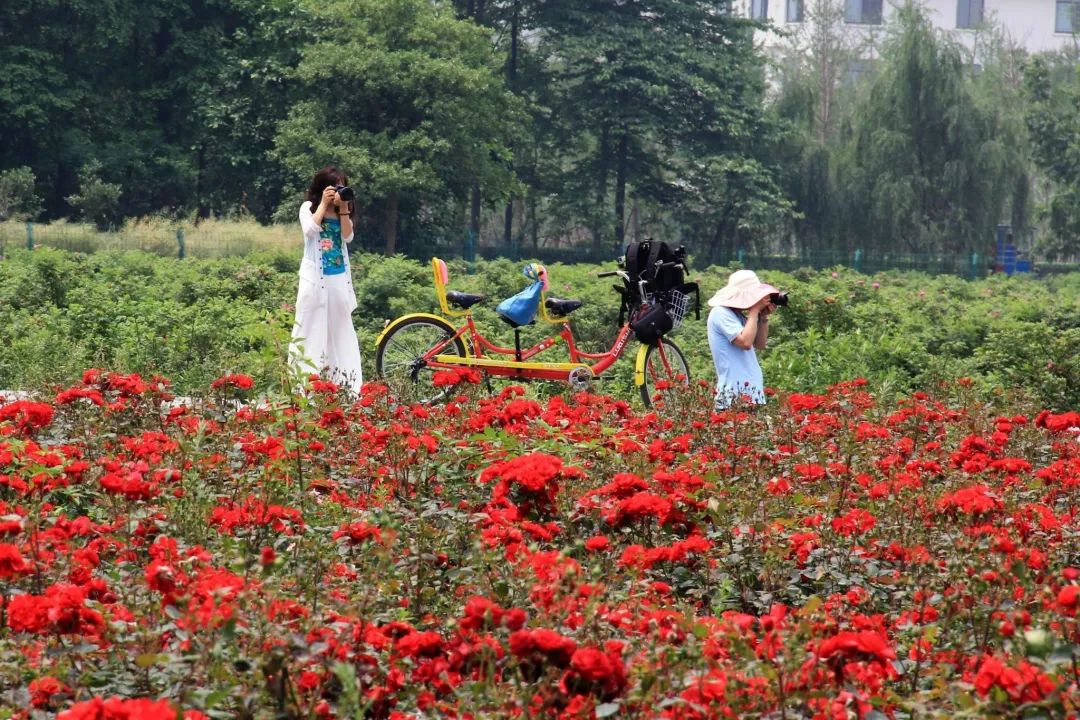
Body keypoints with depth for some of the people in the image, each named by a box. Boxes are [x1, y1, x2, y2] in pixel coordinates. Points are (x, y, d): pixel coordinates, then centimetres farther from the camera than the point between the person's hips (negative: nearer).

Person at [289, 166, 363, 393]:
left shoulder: (342, 211, 11)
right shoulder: (309, 208, 1)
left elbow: (348, 236, -3)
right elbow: (310, 230, -18)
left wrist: (343, 208, -11)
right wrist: (324, 203, -14)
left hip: (339, 277, 4)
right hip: (315, 277, -4)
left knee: (339, 327, 6)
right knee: (312, 326, -5)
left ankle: (342, 378, 8)